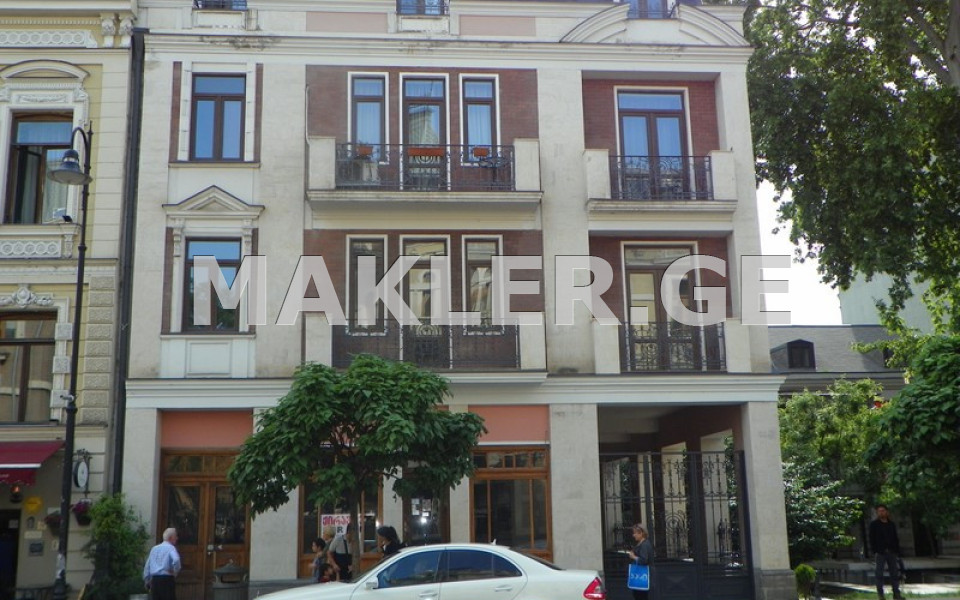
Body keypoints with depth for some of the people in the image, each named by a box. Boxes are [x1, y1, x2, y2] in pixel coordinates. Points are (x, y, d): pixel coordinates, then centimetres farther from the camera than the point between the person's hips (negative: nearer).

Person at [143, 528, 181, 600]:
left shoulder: (154, 548, 15)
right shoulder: (171, 548, -5)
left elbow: (147, 566, 17)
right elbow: (176, 560, -25)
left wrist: (147, 582, 23)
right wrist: (176, 572, -8)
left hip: (154, 580, 6)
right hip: (167, 580, -6)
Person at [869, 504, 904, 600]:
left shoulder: (892, 524, 13)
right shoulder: (874, 524, 2)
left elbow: (896, 539, 14)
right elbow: (872, 539, -2)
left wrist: (897, 552, 6)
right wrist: (875, 551, -11)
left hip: (891, 552, 3)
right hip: (880, 552, -3)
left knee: (895, 573, 3)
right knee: (880, 574, -1)